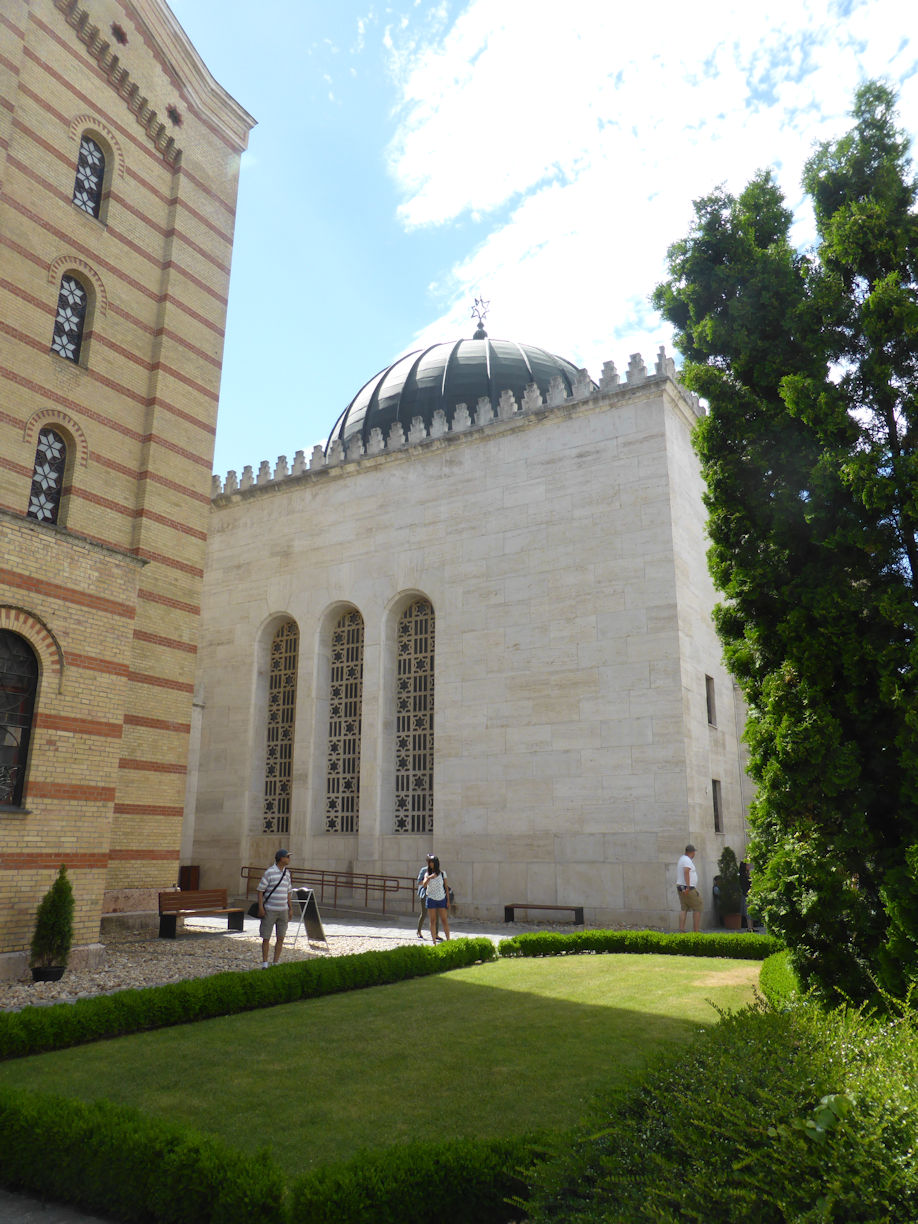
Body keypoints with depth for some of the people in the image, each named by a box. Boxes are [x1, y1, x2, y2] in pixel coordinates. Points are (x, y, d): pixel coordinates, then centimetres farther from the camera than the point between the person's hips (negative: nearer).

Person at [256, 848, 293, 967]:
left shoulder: (287, 873, 10)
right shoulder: (269, 872, -8)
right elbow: (260, 890, -6)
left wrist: (291, 909, 14)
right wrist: (260, 907, -12)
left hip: (283, 911, 5)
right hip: (269, 911, -5)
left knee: (280, 938, 5)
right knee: (266, 938, 1)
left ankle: (276, 963, 15)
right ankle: (265, 964, 12)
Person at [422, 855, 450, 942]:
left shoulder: (442, 874, 0)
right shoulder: (427, 874, 3)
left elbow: (446, 887, 3)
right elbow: (424, 885, -13)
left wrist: (448, 901, -1)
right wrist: (429, 878, -31)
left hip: (442, 899, -1)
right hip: (431, 899, 1)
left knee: (445, 920, -2)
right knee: (432, 921, 1)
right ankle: (434, 942, 7)